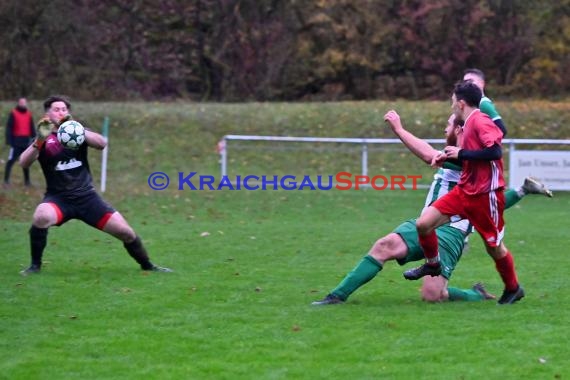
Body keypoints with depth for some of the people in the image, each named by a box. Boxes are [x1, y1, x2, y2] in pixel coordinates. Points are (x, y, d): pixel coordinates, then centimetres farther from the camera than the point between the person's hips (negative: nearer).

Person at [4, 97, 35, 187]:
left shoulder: (28, 114, 10)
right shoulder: (13, 113, -4)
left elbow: (32, 128, 14)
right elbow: (9, 127, -7)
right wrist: (9, 140, -14)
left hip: (26, 141, 5)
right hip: (16, 141, -5)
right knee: (11, 160, -5)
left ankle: (27, 180, 18)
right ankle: (6, 180, -2)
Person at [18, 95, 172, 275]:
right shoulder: (43, 139, 1)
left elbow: (102, 143, -13)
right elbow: (24, 162, -16)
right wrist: (40, 140, -33)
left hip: (86, 196, 2)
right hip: (58, 198, -2)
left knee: (125, 231, -4)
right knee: (41, 217, -35)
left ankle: (147, 265, 20)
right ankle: (35, 265, -16)